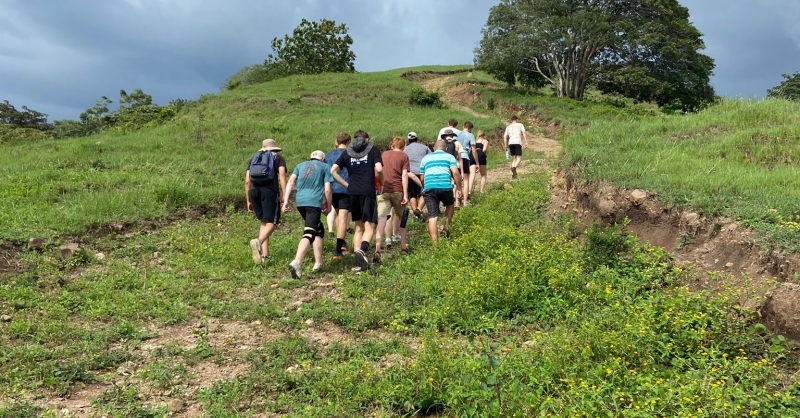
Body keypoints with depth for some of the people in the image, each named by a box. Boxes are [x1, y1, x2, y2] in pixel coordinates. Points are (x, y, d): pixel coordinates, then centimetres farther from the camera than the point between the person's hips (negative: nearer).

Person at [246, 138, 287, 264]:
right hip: (269, 191, -4)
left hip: (254, 191, 4)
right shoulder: (278, 158, 18)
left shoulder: (253, 158, 28)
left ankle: (265, 255, 7)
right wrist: (285, 197, -7)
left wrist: (248, 201, 24)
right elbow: (282, 175, -1)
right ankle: (258, 241, -34)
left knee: (263, 222, 15)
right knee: (271, 223, -4)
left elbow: (247, 181, 19)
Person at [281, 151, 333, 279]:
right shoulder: (325, 167, 15)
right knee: (309, 234, -13)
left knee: (318, 230, 22)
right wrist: (329, 207, 16)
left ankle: (318, 263, 22)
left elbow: (291, 181, 8)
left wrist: (286, 200, 3)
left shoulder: (301, 165, 24)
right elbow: (327, 189, 5)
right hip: (314, 202, -5)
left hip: (300, 201, 5)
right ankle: (296, 263, -34)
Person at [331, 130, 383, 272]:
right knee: (369, 227, -2)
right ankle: (362, 250, -30)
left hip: (352, 192, 4)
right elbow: (379, 169, -10)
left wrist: (346, 184, 9)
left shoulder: (347, 152, 15)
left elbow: (333, 171, 5)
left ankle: (359, 262, 9)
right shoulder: (373, 150, 6)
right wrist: (381, 183, 7)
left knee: (359, 227, 14)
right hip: (368, 192, -4)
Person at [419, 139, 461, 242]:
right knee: (450, 205, 29)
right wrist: (459, 188, 5)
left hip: (429, 188, 1)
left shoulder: (425, 158, 25)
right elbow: (455, 173, 1)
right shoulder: (449, 156, 17)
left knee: (432, 217, 0)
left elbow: (422, 178, 25)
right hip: (445, 187, -1)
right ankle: (446, 227, 14)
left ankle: (435, 243, -5)